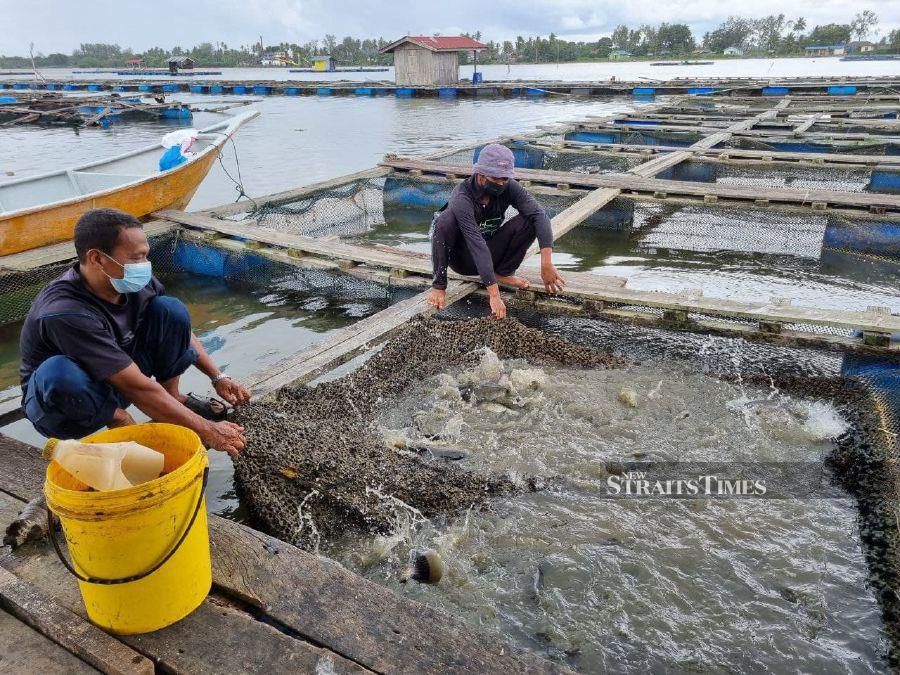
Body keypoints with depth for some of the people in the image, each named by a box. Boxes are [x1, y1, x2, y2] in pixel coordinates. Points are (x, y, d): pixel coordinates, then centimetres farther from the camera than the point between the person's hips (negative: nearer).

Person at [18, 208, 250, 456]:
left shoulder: (136, 282, -16)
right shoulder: (66, 313, -36)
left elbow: (179, 329, 4)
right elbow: (138, 387, -35)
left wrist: (217, 378, -2)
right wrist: (206, 431, -31)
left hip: (119, 380, 6)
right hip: (57, 399, -5)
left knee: (170, 310, -14)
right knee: (60, 372, -42)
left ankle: (171, 399, -2)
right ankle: (120, 421, -12)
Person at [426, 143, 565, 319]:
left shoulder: (508, 187, -16)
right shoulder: (462, 198, -30)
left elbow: (539, 214, -26)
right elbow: (477, 245, -37)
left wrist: (546, 263, -39)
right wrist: (494, 294, -43)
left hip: (491, 255, 4)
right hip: (462, 257, -4)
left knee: (528, 221, -19)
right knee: (446, 220, -34)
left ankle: (503, 273, 1)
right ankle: (439, 285, -19)